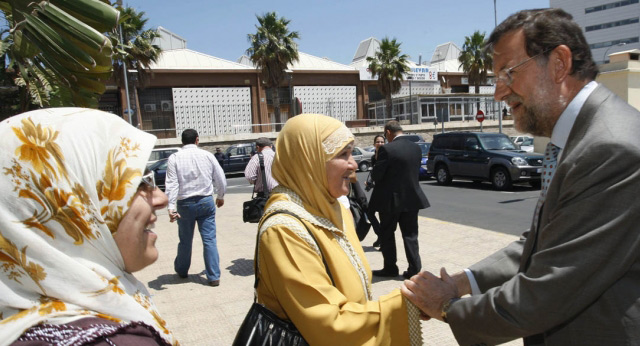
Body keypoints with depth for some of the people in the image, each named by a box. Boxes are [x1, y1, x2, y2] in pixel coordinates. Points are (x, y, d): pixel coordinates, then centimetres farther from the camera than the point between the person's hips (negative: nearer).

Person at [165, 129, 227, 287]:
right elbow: (220, 179, 5)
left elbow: (172, 184, -11)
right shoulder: (207, 155, 0)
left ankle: (182, 271, 36)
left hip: (185, 203, 0)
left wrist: (171, 207, -14)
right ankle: (214, 276, 5)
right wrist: (221, 196, 21)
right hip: (206, 201, 0)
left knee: (185, 240, 16)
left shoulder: (174, 158, -3)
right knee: (210, 240, 3)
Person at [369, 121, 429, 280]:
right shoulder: (416, 148, 3)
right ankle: (415, 268, 14)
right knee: (410, 235, 12)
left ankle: (390, 268, 18)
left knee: (387, 234, 11)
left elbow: (376, 175, -14)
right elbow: (415, 171, 10)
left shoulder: (386, 149, -17)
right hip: (412, 198, 5)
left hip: (391, 199, -5)